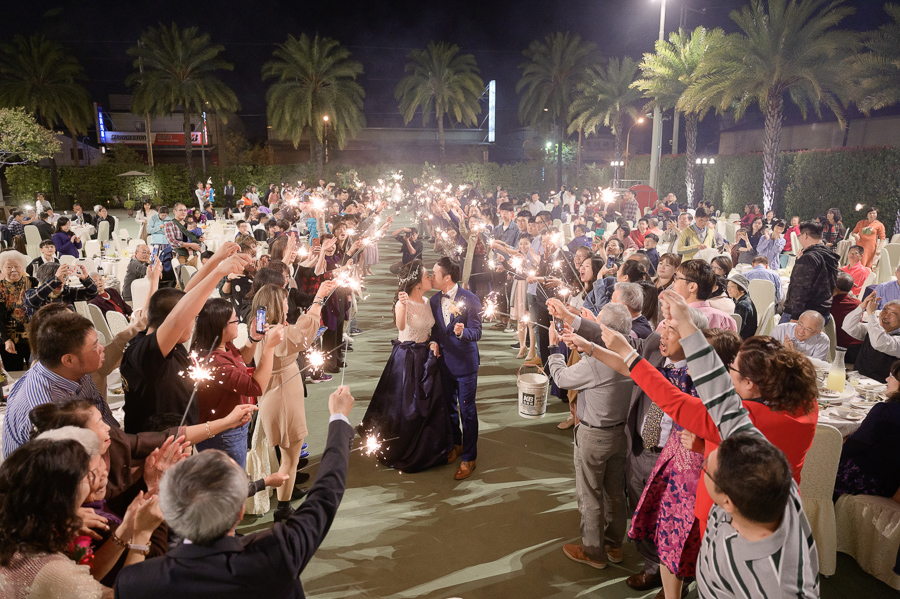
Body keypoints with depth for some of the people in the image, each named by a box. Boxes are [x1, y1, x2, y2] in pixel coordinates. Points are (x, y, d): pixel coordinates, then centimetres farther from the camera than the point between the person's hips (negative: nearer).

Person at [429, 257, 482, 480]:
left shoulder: (470, 299, -15)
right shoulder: (434, 300, 4)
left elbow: (476, 332, -16)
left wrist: (462, 332, -36)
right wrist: (434, 342, -6)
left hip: (465, 363, -6)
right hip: (444, 361, 6)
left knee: (467, 411, 2)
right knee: (449, 407, 19)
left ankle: (469, 458, 15)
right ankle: (456, 445, 40)